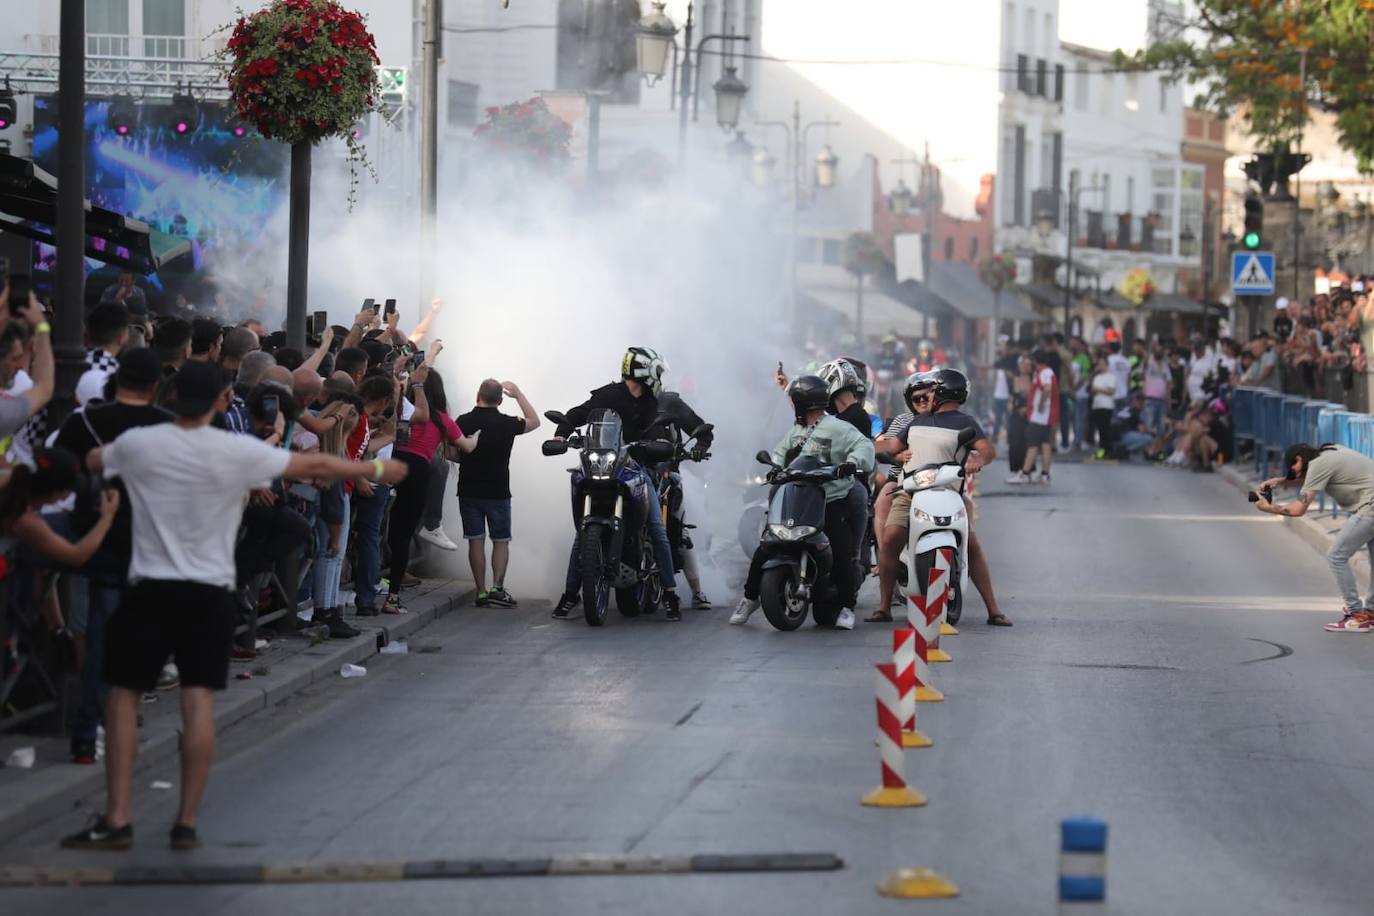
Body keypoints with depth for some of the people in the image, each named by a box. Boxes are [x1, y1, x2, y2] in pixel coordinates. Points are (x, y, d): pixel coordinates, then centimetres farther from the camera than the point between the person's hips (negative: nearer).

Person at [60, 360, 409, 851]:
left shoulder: (137, 444, -3)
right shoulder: (237, 451, -7)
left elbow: (91, 461, 18)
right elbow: (314, 466, 1)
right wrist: (376, 469, 15)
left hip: (151, 588, 0)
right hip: (210, 592, 0)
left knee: (123, 695, 7)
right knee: (199, 701, 0)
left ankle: (116, 820, 3)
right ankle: (187, 823, 0)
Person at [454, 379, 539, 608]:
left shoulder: (463, 422, -5)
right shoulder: (506, 423, -9)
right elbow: (534, 421, 10)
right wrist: (518, 394, 15)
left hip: (468, 492, 1)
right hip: (498, 492, -1)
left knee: (476, 541, 5)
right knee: (501, 541, 7)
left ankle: (481, 592, 3)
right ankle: (497, 587, -7)